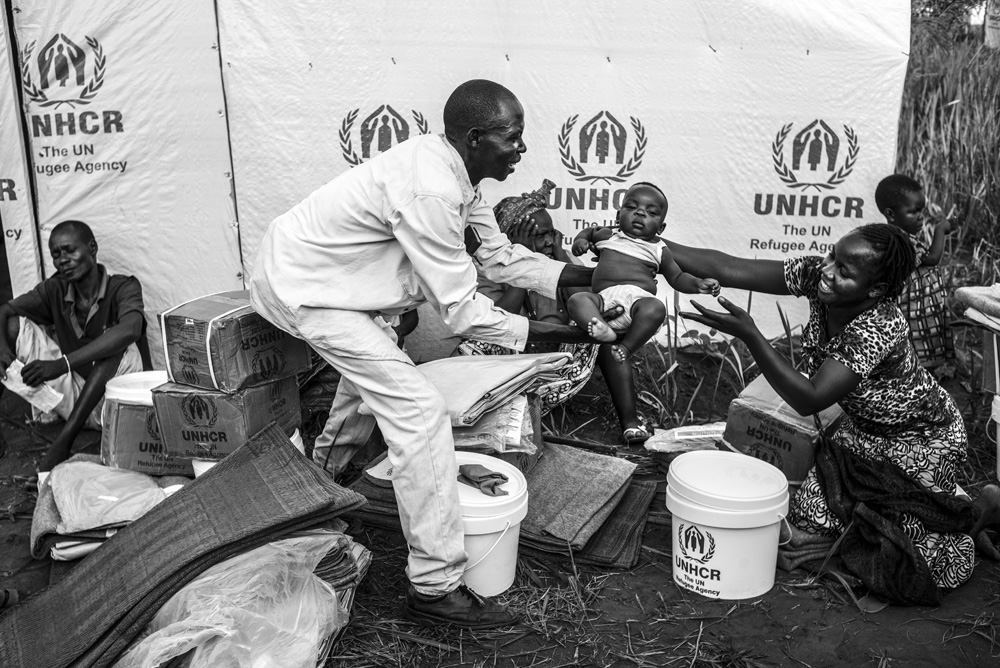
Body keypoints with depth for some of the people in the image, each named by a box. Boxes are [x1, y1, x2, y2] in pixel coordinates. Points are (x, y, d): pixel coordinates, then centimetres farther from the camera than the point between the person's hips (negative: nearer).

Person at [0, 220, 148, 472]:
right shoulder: (54, 290, 4)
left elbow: (130, 329, -34)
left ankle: (65, 438, -33)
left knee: (117, 341, -34)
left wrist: (62, 363, -42)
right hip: (76, 401, 5)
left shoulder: (123, 287, -13)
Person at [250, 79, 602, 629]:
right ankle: (435, 588, -9)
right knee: (419, 412, -14)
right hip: (301, 288, -11)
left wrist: (583, 276, 0)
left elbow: (499, 255, 7)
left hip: (301, 263, 11)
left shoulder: (450, 169, 1)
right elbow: (460, 309, -25)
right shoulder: (430, 193, -29)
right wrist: (538, 333, -17)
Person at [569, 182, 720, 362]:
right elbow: (588, 231, 43)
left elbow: (677, 277, 25)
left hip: (639, 297, -1)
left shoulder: (659, 250, 21)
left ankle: (626, 347, -26)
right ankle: (603, 330, -49)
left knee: (656, 307, -35)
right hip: (605, 297, 1)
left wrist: (699, 284, 6)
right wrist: (581, 240, 20)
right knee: (576, 299, -28)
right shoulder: (608, 236, 23)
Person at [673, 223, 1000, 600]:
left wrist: (749, 335, -49)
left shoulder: (879, 330, -38)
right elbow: (728, 269, -22)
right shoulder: (816, 275, -20)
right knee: (810, 517, 7)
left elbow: (808, 401, -42)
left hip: (921, 440, -7)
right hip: (863, 428, 7)